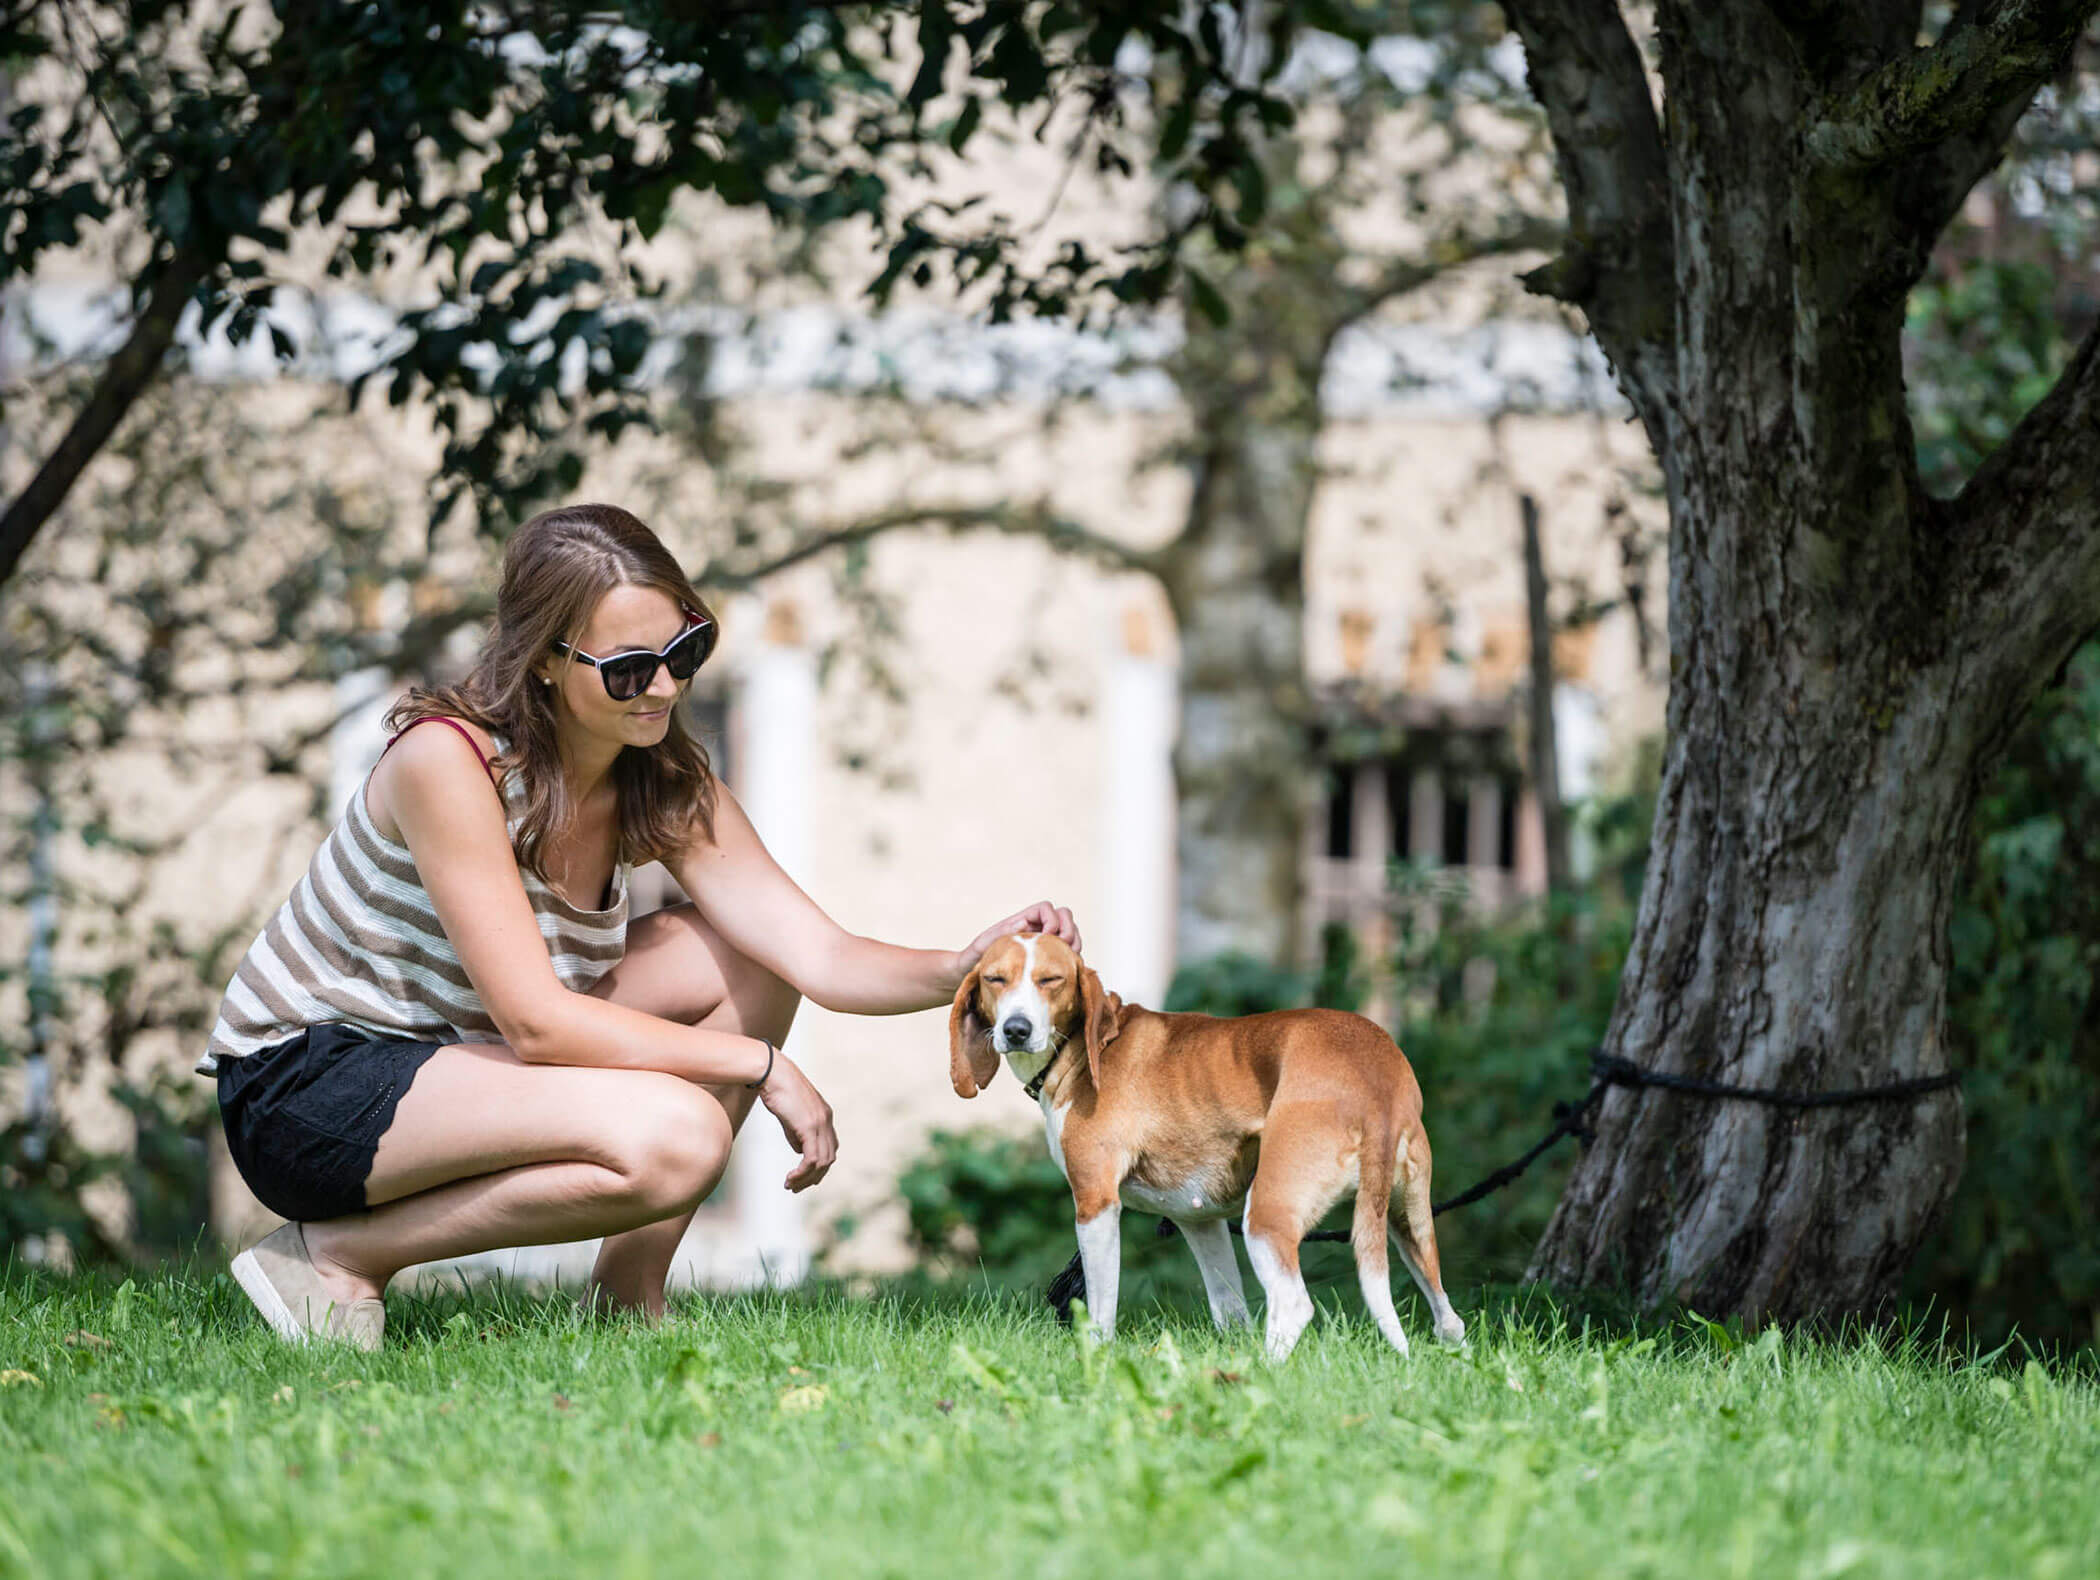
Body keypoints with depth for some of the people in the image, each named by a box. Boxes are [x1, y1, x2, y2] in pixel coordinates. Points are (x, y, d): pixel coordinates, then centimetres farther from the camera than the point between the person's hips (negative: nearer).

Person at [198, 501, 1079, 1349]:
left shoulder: (665, 785, -2)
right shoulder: (446, 760, -26)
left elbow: (822, 957, -8)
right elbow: (535, 1021, -28)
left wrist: (958, 970, -28)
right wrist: (760, 1064, -24)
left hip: (447, 1059, 8)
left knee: (745, 959, -3)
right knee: (675, 1136, -28)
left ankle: (626, 1293, 1)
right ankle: (338, 1254, -13)